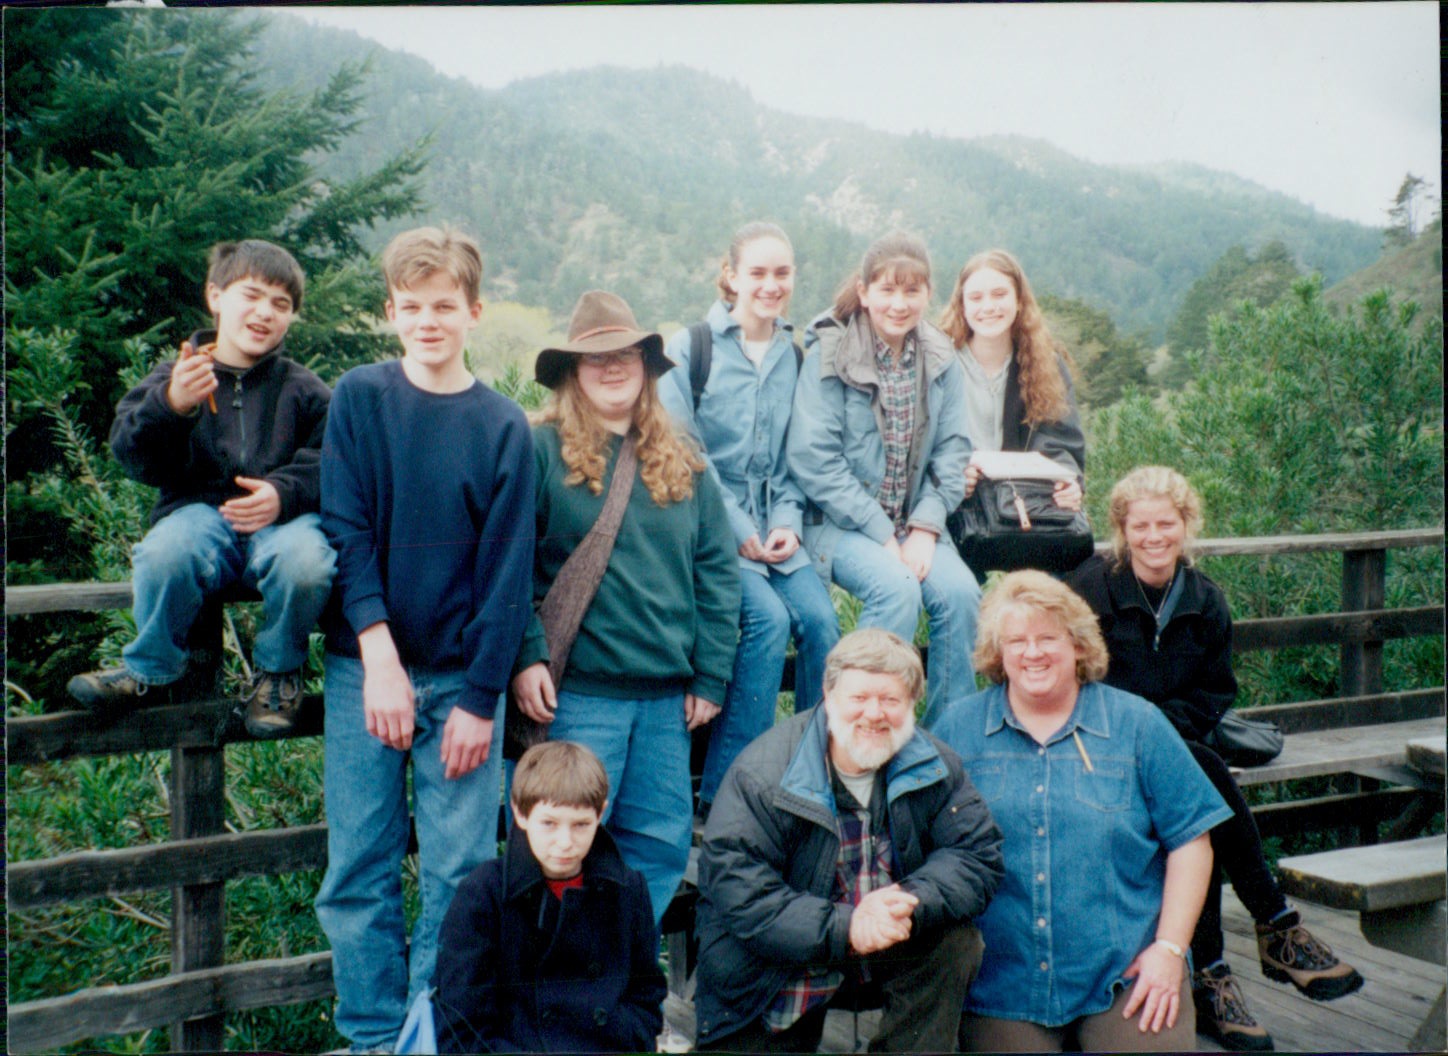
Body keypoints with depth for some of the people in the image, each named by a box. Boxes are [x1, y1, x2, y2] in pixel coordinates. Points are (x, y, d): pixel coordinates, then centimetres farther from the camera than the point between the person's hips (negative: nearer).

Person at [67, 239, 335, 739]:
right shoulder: (176, 375, 12)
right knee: (164, 553, -36)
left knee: (306, 560, -37)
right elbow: (130, 452, -1)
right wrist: (170, 405, -21)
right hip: (199, 512, 0)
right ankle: (152, 670, -4)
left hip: (282, 518, 0)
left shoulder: (304, 390, 14)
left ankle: (278, 670, -5)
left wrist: (284, 492, -17)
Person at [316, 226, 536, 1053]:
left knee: (461, 873, 3)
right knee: (359, 869, 5)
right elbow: (347, 529, -4)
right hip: (367, 664, 1)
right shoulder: (359, 398, 2)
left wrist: (481, 697, -7)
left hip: (463, 676, 0)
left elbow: (508, 569, -2)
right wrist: (379, 655, -14)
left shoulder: (503, 425, 0)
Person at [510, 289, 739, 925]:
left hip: (668, 694, 5)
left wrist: (710, 677, 4)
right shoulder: (540, 449, -2)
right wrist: (526, 657, -15)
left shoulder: (682, 463, 12)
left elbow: (716, 572, 10)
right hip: (578, 688, -5)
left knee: (662, 842, 11)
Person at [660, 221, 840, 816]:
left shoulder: (795, 356, 12)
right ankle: (725, 791, -13)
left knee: (820, 619, -19)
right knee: (768, 615, -25)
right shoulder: (691, 348, -3)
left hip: (772, 528, 4)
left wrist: (788, 522, -3)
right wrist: (738, 531, -13)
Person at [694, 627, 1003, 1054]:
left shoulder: (933, 767, -4)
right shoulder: (762, 773, -19)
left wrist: (910, 902, -30)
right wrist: (843, 928, -34)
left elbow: (978, 855, -10)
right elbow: (738, 893, -24)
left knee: (957, 939, -20)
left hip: (883, 956, 3)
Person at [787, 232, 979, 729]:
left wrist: (925, 529, -10)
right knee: (897, 588, -31)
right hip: (843, 522, -4)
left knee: (960, 591, -22)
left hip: (916, 524, 4)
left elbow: (952, 452, 6)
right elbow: (812, 459, -13)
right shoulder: (829, 357, -7)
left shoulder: (941, 362, 7)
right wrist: (882, 534, -16)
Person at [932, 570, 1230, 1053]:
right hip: (1002, 984, 0)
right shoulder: (957, 732, 5)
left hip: (1126, 975, 0)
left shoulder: (1137, 724, 5)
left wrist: (1169, 947, -4)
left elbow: (1191, 840, 4)